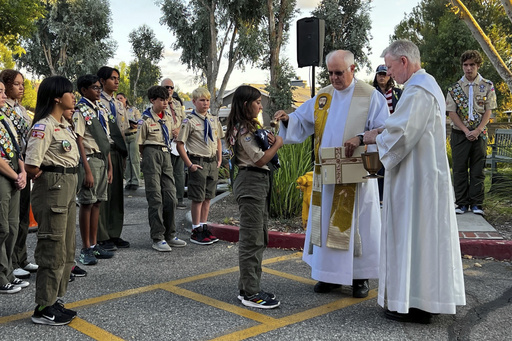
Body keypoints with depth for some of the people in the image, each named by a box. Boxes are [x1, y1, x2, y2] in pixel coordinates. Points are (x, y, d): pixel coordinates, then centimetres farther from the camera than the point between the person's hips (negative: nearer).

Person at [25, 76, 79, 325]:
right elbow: (31, 165, -23)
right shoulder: (44, 126, -15)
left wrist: (69, 183, 8)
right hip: (52, 188, -9)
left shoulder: (64, 124, 13)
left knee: (67, 249, 15)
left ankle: (54, 300, 26)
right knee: (53, 250, -2)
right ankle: (44, 309, 10)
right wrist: (47, 178, -5)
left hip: (68, 187, 9)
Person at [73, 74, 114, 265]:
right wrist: (87, 171, -18)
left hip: (102, 159, 8)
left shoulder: (102, 109, 14)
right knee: (87, 203, -2)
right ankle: (85, 249, 7)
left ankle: (94, 245, 20)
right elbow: (79, 142, -14)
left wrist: (109, 166, 16)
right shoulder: (81, 111, -10)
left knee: (97, 203, 11)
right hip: (90, 159, -7)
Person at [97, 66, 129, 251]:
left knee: (117, 193, 10)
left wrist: (124, 152, 14)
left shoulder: (119, 104, 19)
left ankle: (114, 234, 19)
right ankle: (102, 237, 4)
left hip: (118, 151, 8)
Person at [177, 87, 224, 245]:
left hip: (212, 162, 6)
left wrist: (219, 160, 11)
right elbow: (180, 145, -9)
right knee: (198, 199, 0)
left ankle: (204, 227, 24)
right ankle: (196, 231, 11)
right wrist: (190, 164, -13)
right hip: (198, 162, -6)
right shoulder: (189, 121, -9)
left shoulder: (214, 120, 9)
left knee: (208, 197, 13)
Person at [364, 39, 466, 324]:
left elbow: (401, 134, -23)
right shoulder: (427, 84, 17)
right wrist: (383, 133, 10)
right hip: (426, 173, 11)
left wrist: (375, 137, -5)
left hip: (416, 178, -11)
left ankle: (415, 305, 6)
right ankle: (427, 298, 24)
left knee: (413, 236, -3)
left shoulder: (417, 90, -17)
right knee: (426, 235, 14)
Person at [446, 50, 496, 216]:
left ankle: (476, 203, 9)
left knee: (478, 169, 2)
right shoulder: (455, 88, 3)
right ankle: (462, 203, 9)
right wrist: (466, 130, -11)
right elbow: (452, 112, -1)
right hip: (460, 133, 0)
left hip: (479, 133, 0)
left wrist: (477, 130, -12)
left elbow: (488, 111, 0)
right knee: (459, 169, 1)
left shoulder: (487, 86, 4)